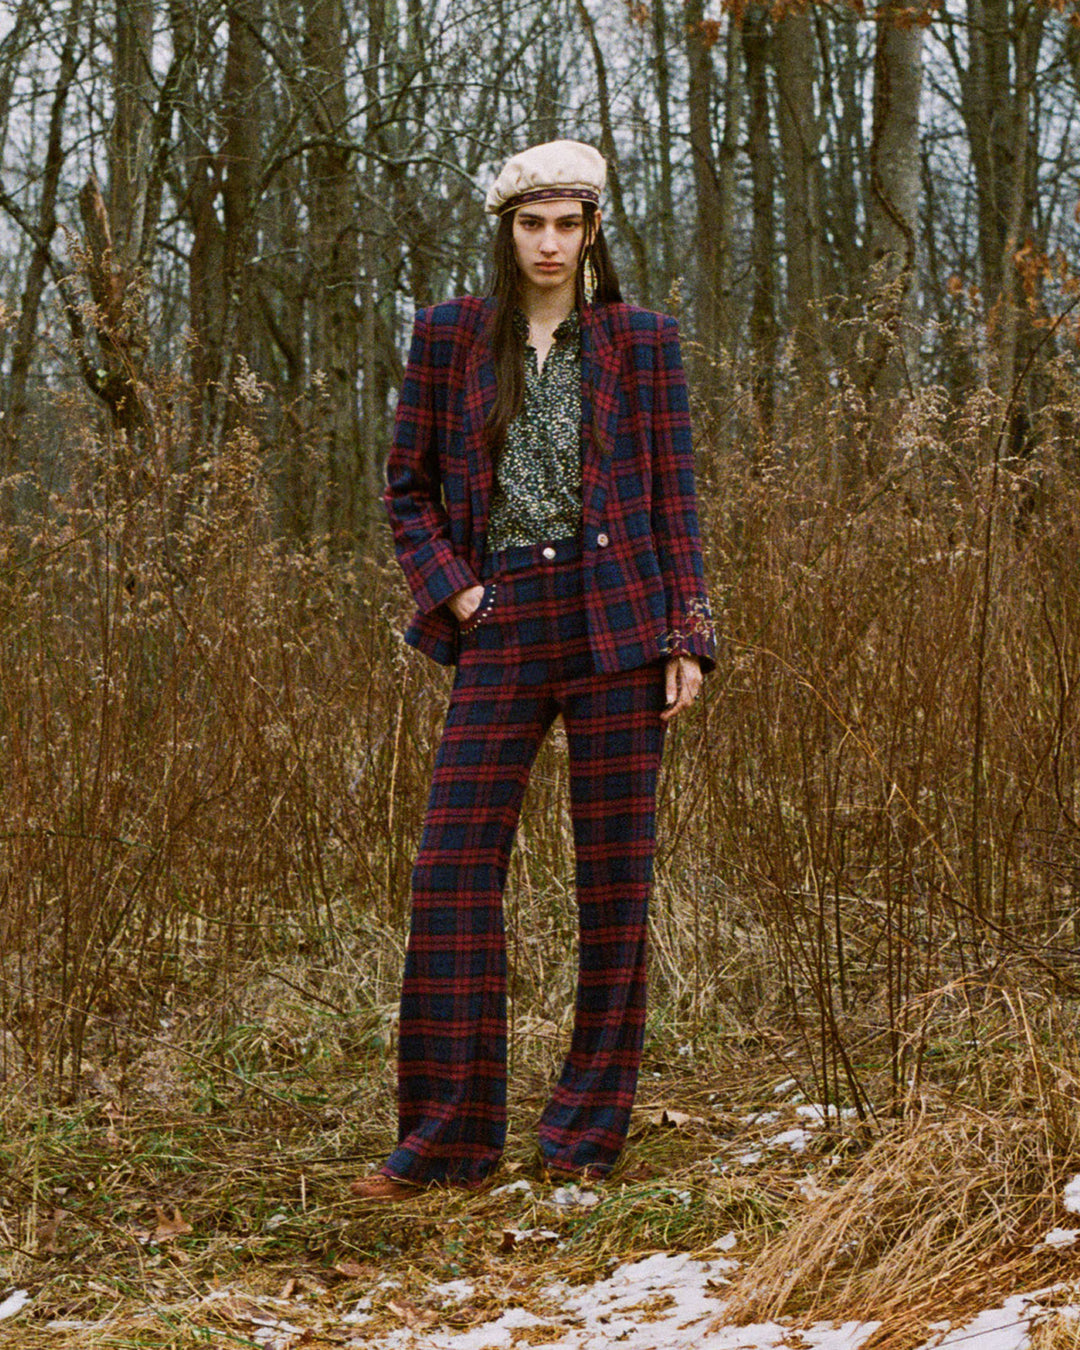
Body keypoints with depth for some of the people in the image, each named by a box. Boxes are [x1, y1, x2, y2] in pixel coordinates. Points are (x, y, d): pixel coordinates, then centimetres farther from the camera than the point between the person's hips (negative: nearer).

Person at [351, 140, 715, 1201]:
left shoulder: (639, 340, 7)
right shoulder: (449, 337, 9)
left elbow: (673, 497, 6)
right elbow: (408, 489, 13)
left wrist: (686, 638, -1)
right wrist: (452, 592, -1)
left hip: (616, 623, -1)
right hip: (503, 628, 1)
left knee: (616, 872, 2)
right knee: (453, 867, -6)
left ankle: (589, 1132, 13)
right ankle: (448, 1138, 3)